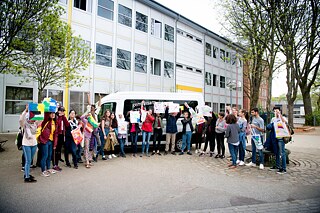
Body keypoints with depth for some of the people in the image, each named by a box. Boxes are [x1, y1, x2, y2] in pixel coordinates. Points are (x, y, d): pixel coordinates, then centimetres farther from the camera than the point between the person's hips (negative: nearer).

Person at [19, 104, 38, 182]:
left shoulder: (35, 123, 4)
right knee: (28, 161, -4)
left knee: (30, 160, 16)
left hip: (34, 144, 5)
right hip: (26, 144, -5)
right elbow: (21, 119, -30)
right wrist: (26, 110, -37)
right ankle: (27, 177, 1)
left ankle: (26, 173, 30)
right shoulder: (25, 124, -11)